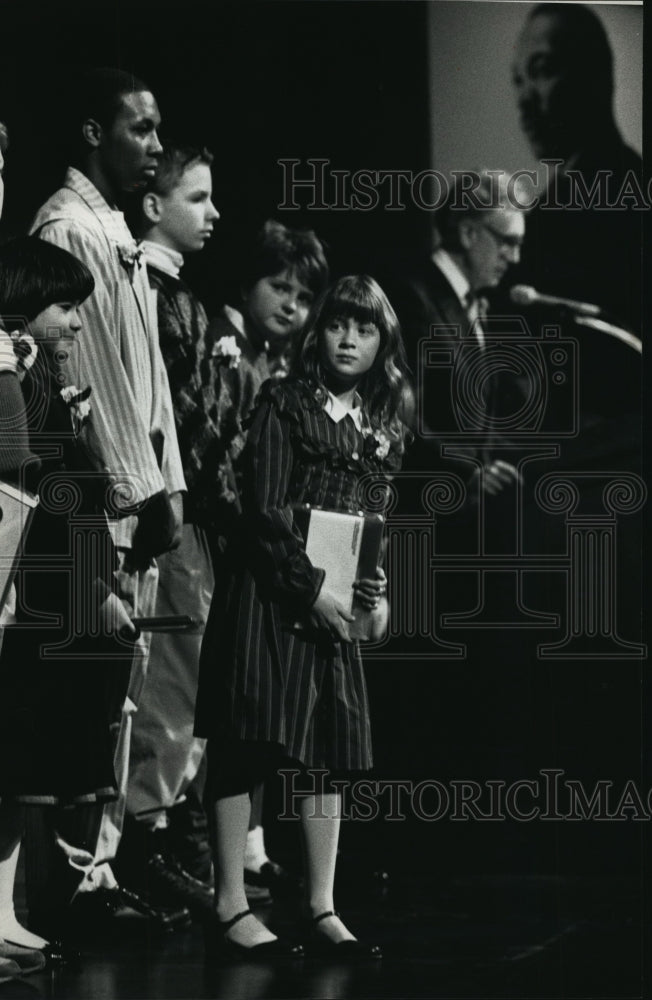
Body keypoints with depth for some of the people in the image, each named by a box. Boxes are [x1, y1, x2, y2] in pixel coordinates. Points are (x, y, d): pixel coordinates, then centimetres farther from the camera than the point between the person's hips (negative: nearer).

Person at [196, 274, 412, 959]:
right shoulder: (285, 402, -3)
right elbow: (264, 508, -10)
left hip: (335, 602, 6)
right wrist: (308, 586, -15)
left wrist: (377, 582, 2)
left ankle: (322, 909, 9)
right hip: (268, 593, -6)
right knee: (245, 746, -7)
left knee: (329, 750, 5)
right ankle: (230, 908, -8)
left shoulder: (384, 427, 15)